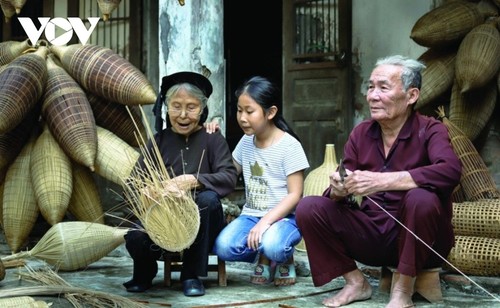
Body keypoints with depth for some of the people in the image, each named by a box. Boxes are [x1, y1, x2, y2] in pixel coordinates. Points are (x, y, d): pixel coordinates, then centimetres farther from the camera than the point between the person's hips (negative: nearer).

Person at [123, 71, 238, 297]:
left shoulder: (212, 139, 1)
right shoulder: (159, 139, 9)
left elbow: (229, 178, -14)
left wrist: (195, 180, -31)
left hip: (201, 224, -1)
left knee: (208, 198, -34)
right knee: (135, 239, -29)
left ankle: (192, 274, -16)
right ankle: (145, 273, 12)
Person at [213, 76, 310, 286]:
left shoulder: (288, 145, -10)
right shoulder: (246, 142, 10)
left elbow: (294, 195, -13)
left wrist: (266, 221, -25)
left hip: (283, 216, -5)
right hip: (251, 214, 5)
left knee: (273, 246, -37)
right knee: (223, 247, -26)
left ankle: (284, 258, 1)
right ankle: (265, 256, 5)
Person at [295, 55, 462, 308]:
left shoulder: (429, 131, -12)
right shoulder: (360, 134, 2)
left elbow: (450, 171, -34)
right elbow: (337, 194, 0)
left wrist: (381, 181, -40)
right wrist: (339, 190, -26)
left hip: (419, 241, -4)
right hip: (372, 235, 4)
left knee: (421, 198, -35)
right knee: (308, 208, -12)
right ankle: (356, 282, 2)